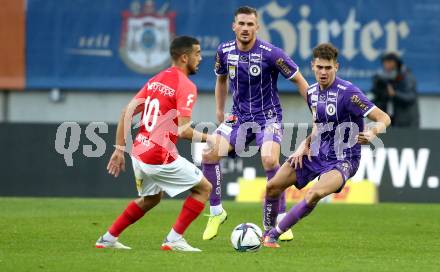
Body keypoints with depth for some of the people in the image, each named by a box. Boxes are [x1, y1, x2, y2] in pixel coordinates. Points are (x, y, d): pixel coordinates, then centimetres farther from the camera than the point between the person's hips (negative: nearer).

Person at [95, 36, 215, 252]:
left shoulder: (156, 80, 12)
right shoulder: (186, 86, -12)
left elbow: (127, 112, 11)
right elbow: (183, 131, -20)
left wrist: (119, 149, 13)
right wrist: (208, 138, -3)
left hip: (139, 153, 8)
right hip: (160, 157, -8)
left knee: (150, 199, 30)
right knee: (204, 188, 6)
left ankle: (108, 238, 29)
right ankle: (174, 239, 1)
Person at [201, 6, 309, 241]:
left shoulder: (270, 53, -16)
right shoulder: (224, 51, -2)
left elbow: (299, 80, -8)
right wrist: (219, 111, 18)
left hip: (268, 117, -4)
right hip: (239, 117, 4)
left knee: (269, 160, -29)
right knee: (209, 154, -15)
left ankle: (281, 221, -14)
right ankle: (216, 212, 3)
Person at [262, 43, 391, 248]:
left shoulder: (347, 92, -19)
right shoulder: (312, 92, 4)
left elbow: (384, 118, -20)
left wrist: (372, 133, -40)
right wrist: (305, 144, 5)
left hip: (342, 160, -7)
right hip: (316, 154, 7)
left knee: (314, 195, -32)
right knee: (273, 186, 1)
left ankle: (274, 234, -20)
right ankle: (267, 230, 25)